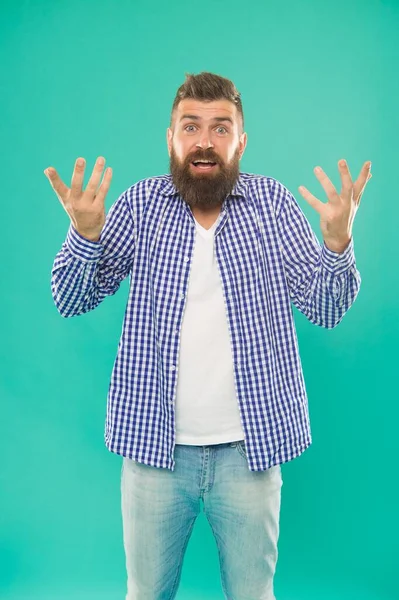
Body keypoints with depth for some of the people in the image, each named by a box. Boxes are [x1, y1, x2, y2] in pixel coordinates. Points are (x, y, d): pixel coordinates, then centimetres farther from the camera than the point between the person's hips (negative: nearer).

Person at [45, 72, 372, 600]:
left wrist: (337, 241, -24)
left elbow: (326, 310, -4)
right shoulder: (143, 202, -2)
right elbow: (71, 302, -2)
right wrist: (84, 234, -22)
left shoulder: (271, 202, -3)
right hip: (156, 444, 1)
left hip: (250, 447, 0)